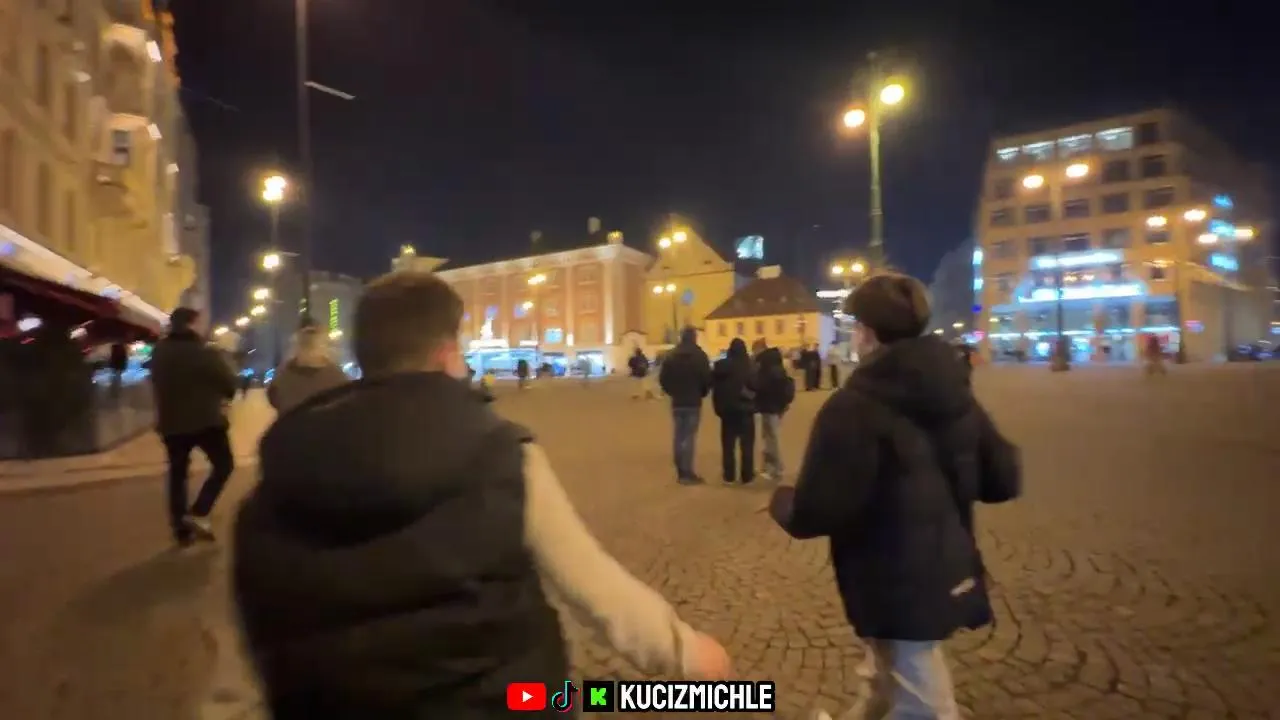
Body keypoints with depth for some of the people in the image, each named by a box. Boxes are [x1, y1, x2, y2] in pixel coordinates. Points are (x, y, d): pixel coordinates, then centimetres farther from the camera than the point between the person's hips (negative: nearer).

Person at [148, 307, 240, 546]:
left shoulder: (158, 352, 5)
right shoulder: (205, 351, -14)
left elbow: (157, 384, 17)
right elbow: (230, 383, -9)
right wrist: (219, 397, 12)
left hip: (171, 422, 6)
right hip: (206, 420, -5)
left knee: (177, 473, 13)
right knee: (223, 465, 9)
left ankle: (182, 530, 15)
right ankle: (198, 513, -5)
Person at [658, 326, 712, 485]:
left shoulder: (670, 356, 6)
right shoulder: (700, 355, -7)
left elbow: (662, 378, 4)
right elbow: (707, 378, -10)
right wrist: (702, 393, 7)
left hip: (677, 402, 4)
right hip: (693, 402, -4)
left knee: (678, 436, 8)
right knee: (689, 437, -4)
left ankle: (681, 472, 12)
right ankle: (687, 473, -5)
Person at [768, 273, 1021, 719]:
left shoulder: (853, 406, -25)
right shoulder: (954, 393, -2)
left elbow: (816, 513, -27)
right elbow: (1003, 481, 4)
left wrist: (782, 501, -6)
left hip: (894, 590, -8)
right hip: (948, 577, 8)